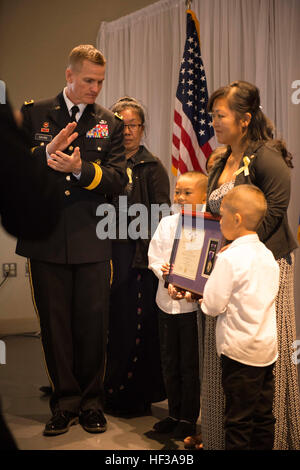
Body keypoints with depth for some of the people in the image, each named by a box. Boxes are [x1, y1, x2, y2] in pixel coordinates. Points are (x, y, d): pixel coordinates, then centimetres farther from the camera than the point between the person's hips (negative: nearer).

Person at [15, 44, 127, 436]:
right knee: (55, 326, 8)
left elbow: (118, 180, -3)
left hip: (91, 242, 0)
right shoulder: (33, 115, 6)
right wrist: (44, 154, -18)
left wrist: (80, 168, -19)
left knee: (93, 325, 6)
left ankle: (91, 402, 22)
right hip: (45, 239, 0)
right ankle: (65, 403, 22)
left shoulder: (110, 124, 8)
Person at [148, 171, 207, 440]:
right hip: (167, 299, 5)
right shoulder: (167, 222, 6)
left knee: (190, 364, 5)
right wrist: (164, 272, -11)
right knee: (170, 362, 15)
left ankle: (188, 418, 21)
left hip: (192, 302, -5)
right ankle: (174, 413, 30)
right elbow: (154, 255, 7)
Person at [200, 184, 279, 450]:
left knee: (238, 420, 2)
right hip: (268, 348, 7)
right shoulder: (268, 255, 6)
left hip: (240, 349, -7)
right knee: (263, 417, 14)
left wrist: (204, 301, 7)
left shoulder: (230, 258, -17)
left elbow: (213, 305, -16)